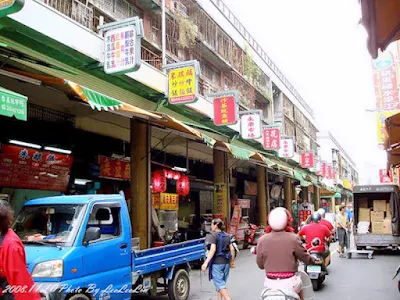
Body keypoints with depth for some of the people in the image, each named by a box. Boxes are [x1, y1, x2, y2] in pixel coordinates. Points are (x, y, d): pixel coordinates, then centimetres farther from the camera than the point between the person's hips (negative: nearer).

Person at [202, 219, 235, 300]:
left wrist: (206, 263, -25)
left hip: (217, 263, -7)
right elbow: (232, 249, 8)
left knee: (219, 283, -3)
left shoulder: (214, 235, -10)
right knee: (222, 282, 16)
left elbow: (213, 250, -21)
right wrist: (232, 262, 18)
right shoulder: (227, 236, 9)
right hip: (226, 262, 7)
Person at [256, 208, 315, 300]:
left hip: (271, 283, 1)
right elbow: (305, 258, 1)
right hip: (289, 282, -1)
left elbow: (260, 265, 2)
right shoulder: (293, 239, -12)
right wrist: (313, 260, 25)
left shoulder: (262, 241, -7)